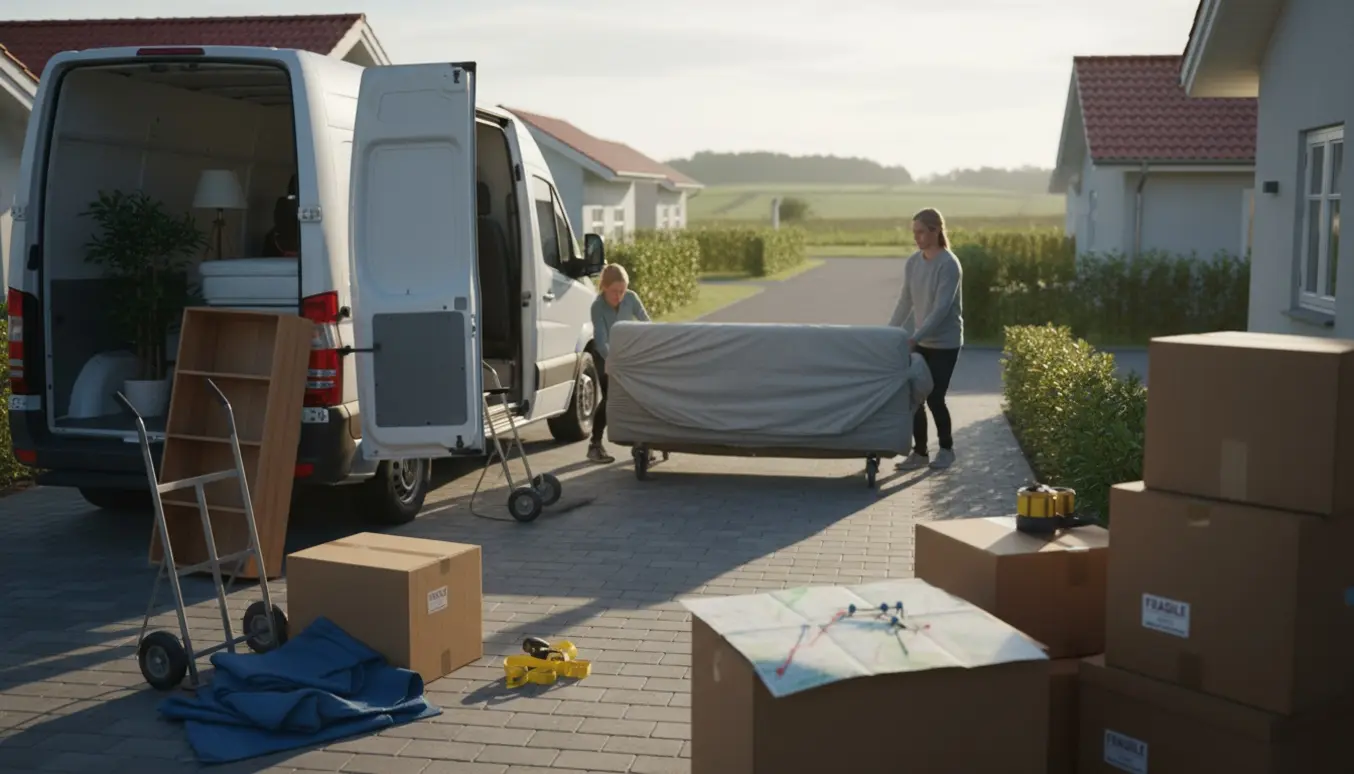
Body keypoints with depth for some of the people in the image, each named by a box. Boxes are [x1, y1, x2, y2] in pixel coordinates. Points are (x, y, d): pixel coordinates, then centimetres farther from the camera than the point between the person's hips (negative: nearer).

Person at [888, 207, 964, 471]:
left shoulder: (949, 264, -17)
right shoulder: (912, 262, 3)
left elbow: (941, 308, -23)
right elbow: (905, 302, 11)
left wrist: (914, 338, -30)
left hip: (944, 343, -6)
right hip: (919, 342, 6)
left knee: (934, 398, -2)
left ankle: (946, 448, 20)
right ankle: (920, 452, 15)